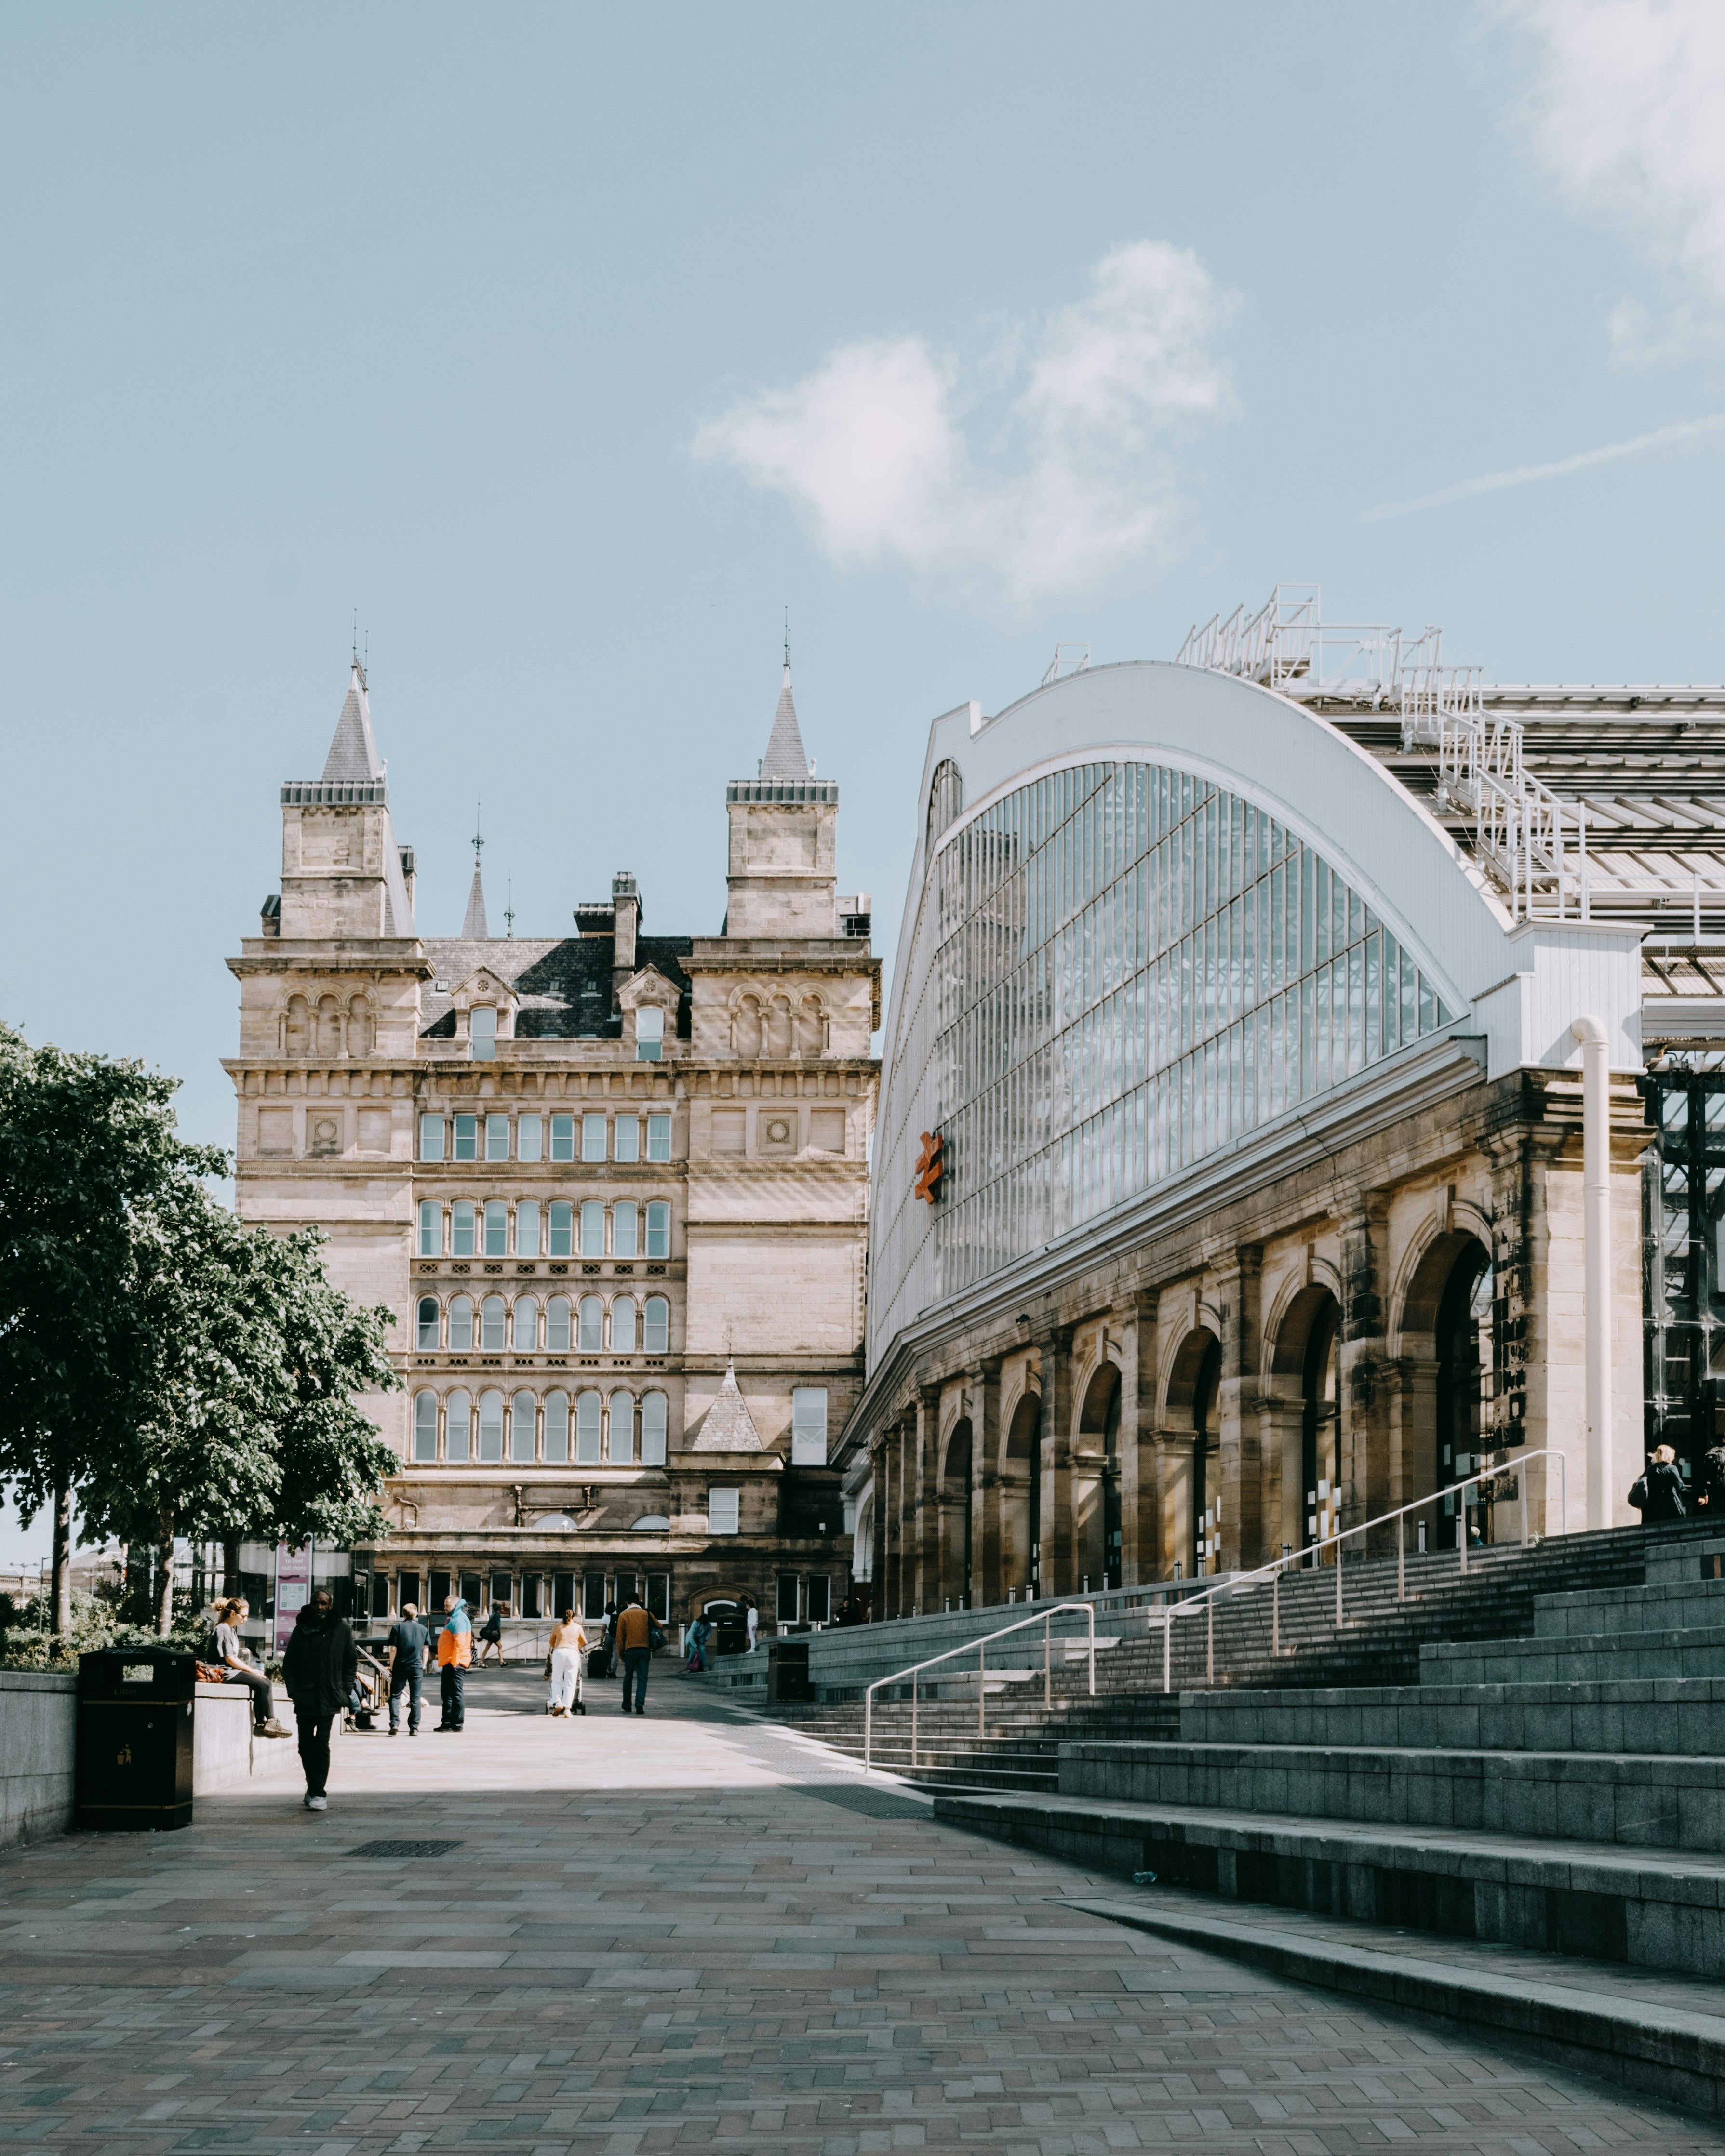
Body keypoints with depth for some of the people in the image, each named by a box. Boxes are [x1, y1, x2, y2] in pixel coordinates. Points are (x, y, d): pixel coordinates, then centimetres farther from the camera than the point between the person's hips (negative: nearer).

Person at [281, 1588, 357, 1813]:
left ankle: (318, 1792, -6)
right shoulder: (301, 1630, 4)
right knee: (305, 1746, 9)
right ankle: (315, 1787, 27)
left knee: (321, 1744, -9)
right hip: (305, 1698, 2)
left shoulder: (342, 1629, 1)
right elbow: (289, 1664, 8)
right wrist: (294, 1691, -3)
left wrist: (344, 1692, -1)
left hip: (329, 1699, -2)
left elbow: (352, 1663, 8)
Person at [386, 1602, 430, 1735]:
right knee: (415, 1699, 6)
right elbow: (426, 1650, 6)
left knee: (395, 1696, 7)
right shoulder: (423, 1630, 5)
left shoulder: (397, 1628, -2)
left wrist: (391, 1666, 3)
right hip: (417, 1667, 2)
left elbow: (393, 1649, -5)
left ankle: (395, 1724, -7)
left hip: (400, 1667, -2)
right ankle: (414, 1728, 4)